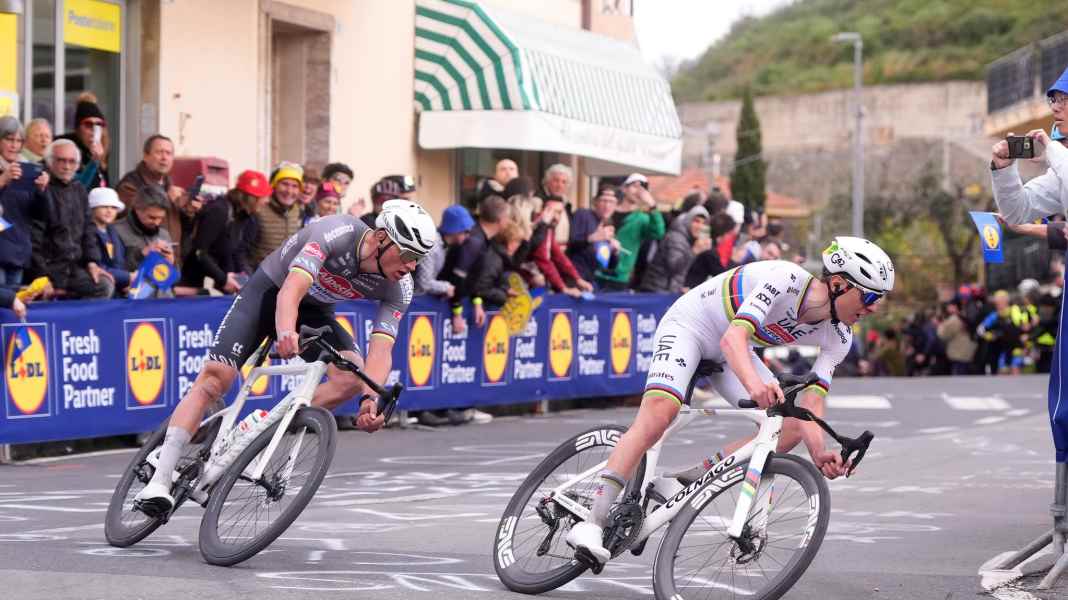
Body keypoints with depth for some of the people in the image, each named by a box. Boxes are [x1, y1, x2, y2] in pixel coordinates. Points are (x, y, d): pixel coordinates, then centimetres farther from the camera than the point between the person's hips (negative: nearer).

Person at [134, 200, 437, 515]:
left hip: (314, 311, 4)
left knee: (352, 378, -22)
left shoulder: (399, 288, -19)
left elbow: (381, 350, -27)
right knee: (214, 378, -18)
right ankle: (160, 479, -17)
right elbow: (291, 291, -44)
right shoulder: (339, 232, -33)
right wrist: (285, 332, -65)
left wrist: (371, 399, -46)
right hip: (269, 291, -4)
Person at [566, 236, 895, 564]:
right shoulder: (786, 278, -32)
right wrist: (755, 383, -63)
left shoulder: (838, 338, -13)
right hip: (688, 326, -7)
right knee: (658, 414, -28)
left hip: (728, 353, 7)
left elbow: (811, 404, -18)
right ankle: (592, 523, -31)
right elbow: (734, 338, -43)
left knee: (790, 428, -11)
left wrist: (819, 453, -38)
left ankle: (694, 475, -5)